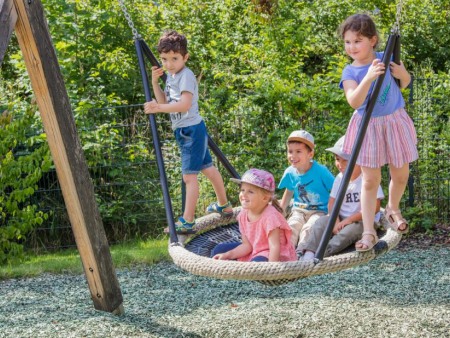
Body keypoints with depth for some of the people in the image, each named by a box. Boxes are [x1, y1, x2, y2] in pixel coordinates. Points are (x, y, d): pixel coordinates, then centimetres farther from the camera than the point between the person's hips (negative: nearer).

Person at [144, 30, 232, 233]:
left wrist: (159, 108, -42)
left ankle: (187, 222, -9)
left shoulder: (186, 76, -17)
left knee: (189, 175, -10)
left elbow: (185, 104, -31)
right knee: (207, 168, 21)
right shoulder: (171, 76, 12)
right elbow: (165, 102, 16)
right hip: (184, 131, 10)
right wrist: (155, 82, 4)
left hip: (191, 130, -10)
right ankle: (224, 205, 35)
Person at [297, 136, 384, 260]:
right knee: (321, 222, -19)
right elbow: (332, 203, 5)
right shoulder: (340, 178, 6)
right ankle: (308, 253, -36)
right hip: (342, 219, 6)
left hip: (363, 221, -5)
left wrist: (349, 220, -18)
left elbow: (375, 207, -17)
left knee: (349, 231, -34)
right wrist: (336, 221, -16)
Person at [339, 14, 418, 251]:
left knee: (401, 174, 12)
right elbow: (354, 102, -29)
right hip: (368, 127, -2)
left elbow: (405, 83, 12)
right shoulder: (350, 72, -12)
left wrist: (402, 74, -12)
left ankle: (393, 208, 42)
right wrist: (369, 77, -40)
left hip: (394, 121, 2)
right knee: (370, 180, -1)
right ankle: (369, 232, 3)